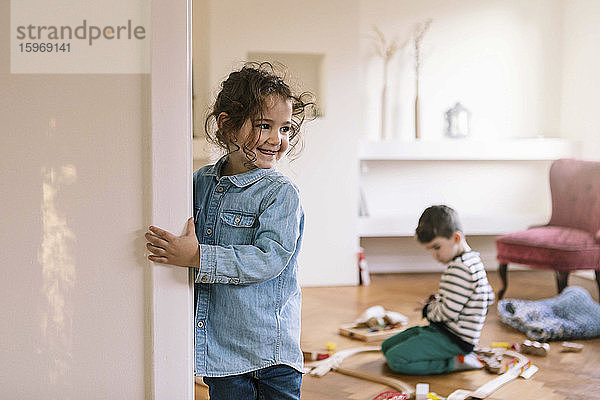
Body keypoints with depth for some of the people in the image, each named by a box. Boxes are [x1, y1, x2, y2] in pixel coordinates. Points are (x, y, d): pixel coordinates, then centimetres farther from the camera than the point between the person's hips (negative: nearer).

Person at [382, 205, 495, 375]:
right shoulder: (473, 259, 10)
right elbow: (489, 297, 22)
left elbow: (448, 313, -27)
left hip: (454, 339, -11)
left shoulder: (461, 269, -24)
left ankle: (457, 362, -12)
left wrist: (430, 308, -3)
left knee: (395, 359, -21)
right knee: (387, 346, 14)